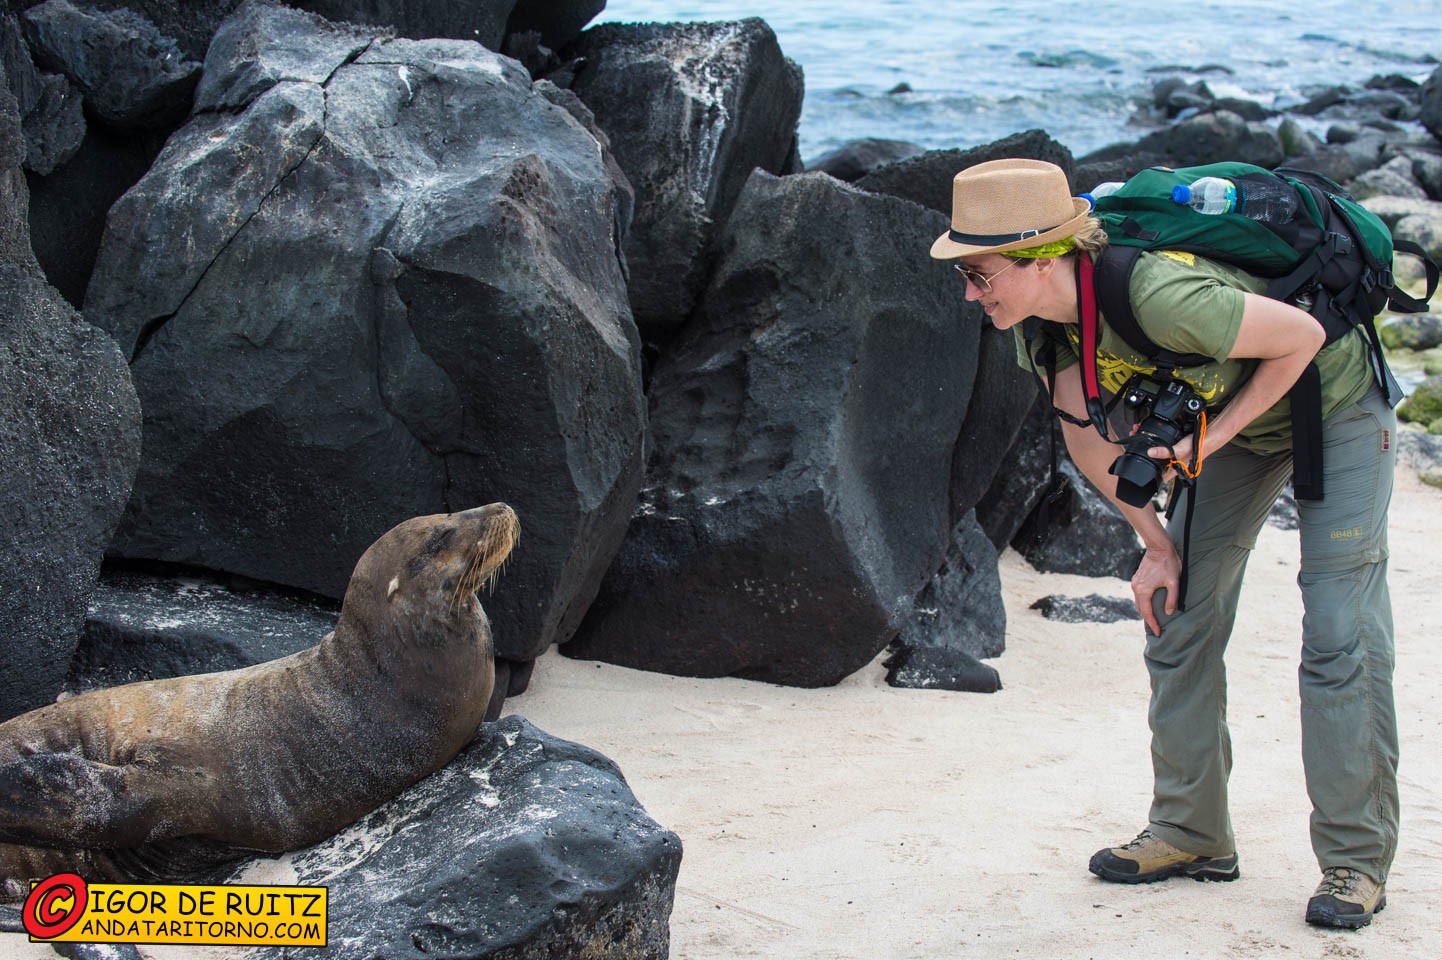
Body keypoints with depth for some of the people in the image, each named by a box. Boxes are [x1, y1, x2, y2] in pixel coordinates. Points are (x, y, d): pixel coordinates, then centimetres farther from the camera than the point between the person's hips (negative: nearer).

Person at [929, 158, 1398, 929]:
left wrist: (1212, 436, -23)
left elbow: (1302, 335, -27)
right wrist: (1156, 542, -1)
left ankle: (1356, 858, 1)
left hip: (1335, 399, -7)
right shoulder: (1044, 317, -17)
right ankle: (1193, 834, 14)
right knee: (1178, 611, 4)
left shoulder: (1159, 296, -41)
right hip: (1235, 412, 7)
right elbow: (1086, 433, -2)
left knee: (1339, 630, -10)